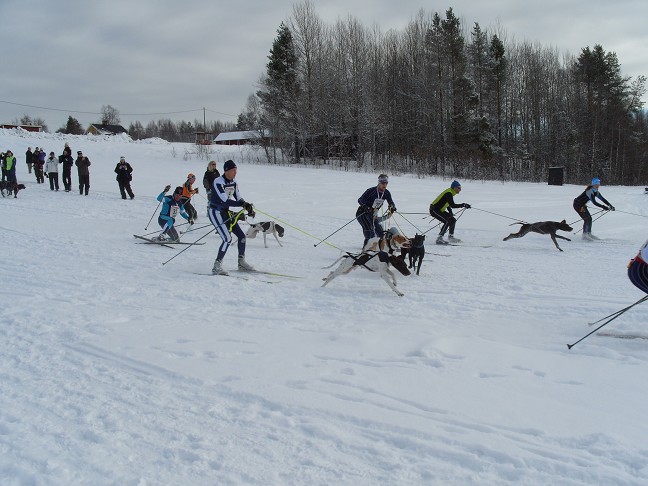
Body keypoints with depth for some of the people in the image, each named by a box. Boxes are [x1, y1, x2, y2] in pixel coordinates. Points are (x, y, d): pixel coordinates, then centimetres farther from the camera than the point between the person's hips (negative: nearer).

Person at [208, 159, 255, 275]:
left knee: (242, 236, 7)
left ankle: (241, 263, 22)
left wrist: (248, 207, -13)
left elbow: (239, 198, 5)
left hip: (226, 212, 8)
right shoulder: (218, 182, -20)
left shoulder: (234, 183, 5)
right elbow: (225, 200, -28)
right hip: (216, 212, -8)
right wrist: (243, 204, -34)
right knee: (227, 239, -19)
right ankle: (216, 266, -13)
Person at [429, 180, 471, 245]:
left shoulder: (450, 193, 8)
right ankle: (439, 239, -22)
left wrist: (450, 212, 4)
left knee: (453, 220, 10)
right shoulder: (448, 194, -22)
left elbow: (447, 203, 18)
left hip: (440, 210, 10)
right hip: (434, 210, -10)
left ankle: (450, 237, 19)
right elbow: (452, 205, -29)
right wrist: (463, 205, -25)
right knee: (447, 221, -22)